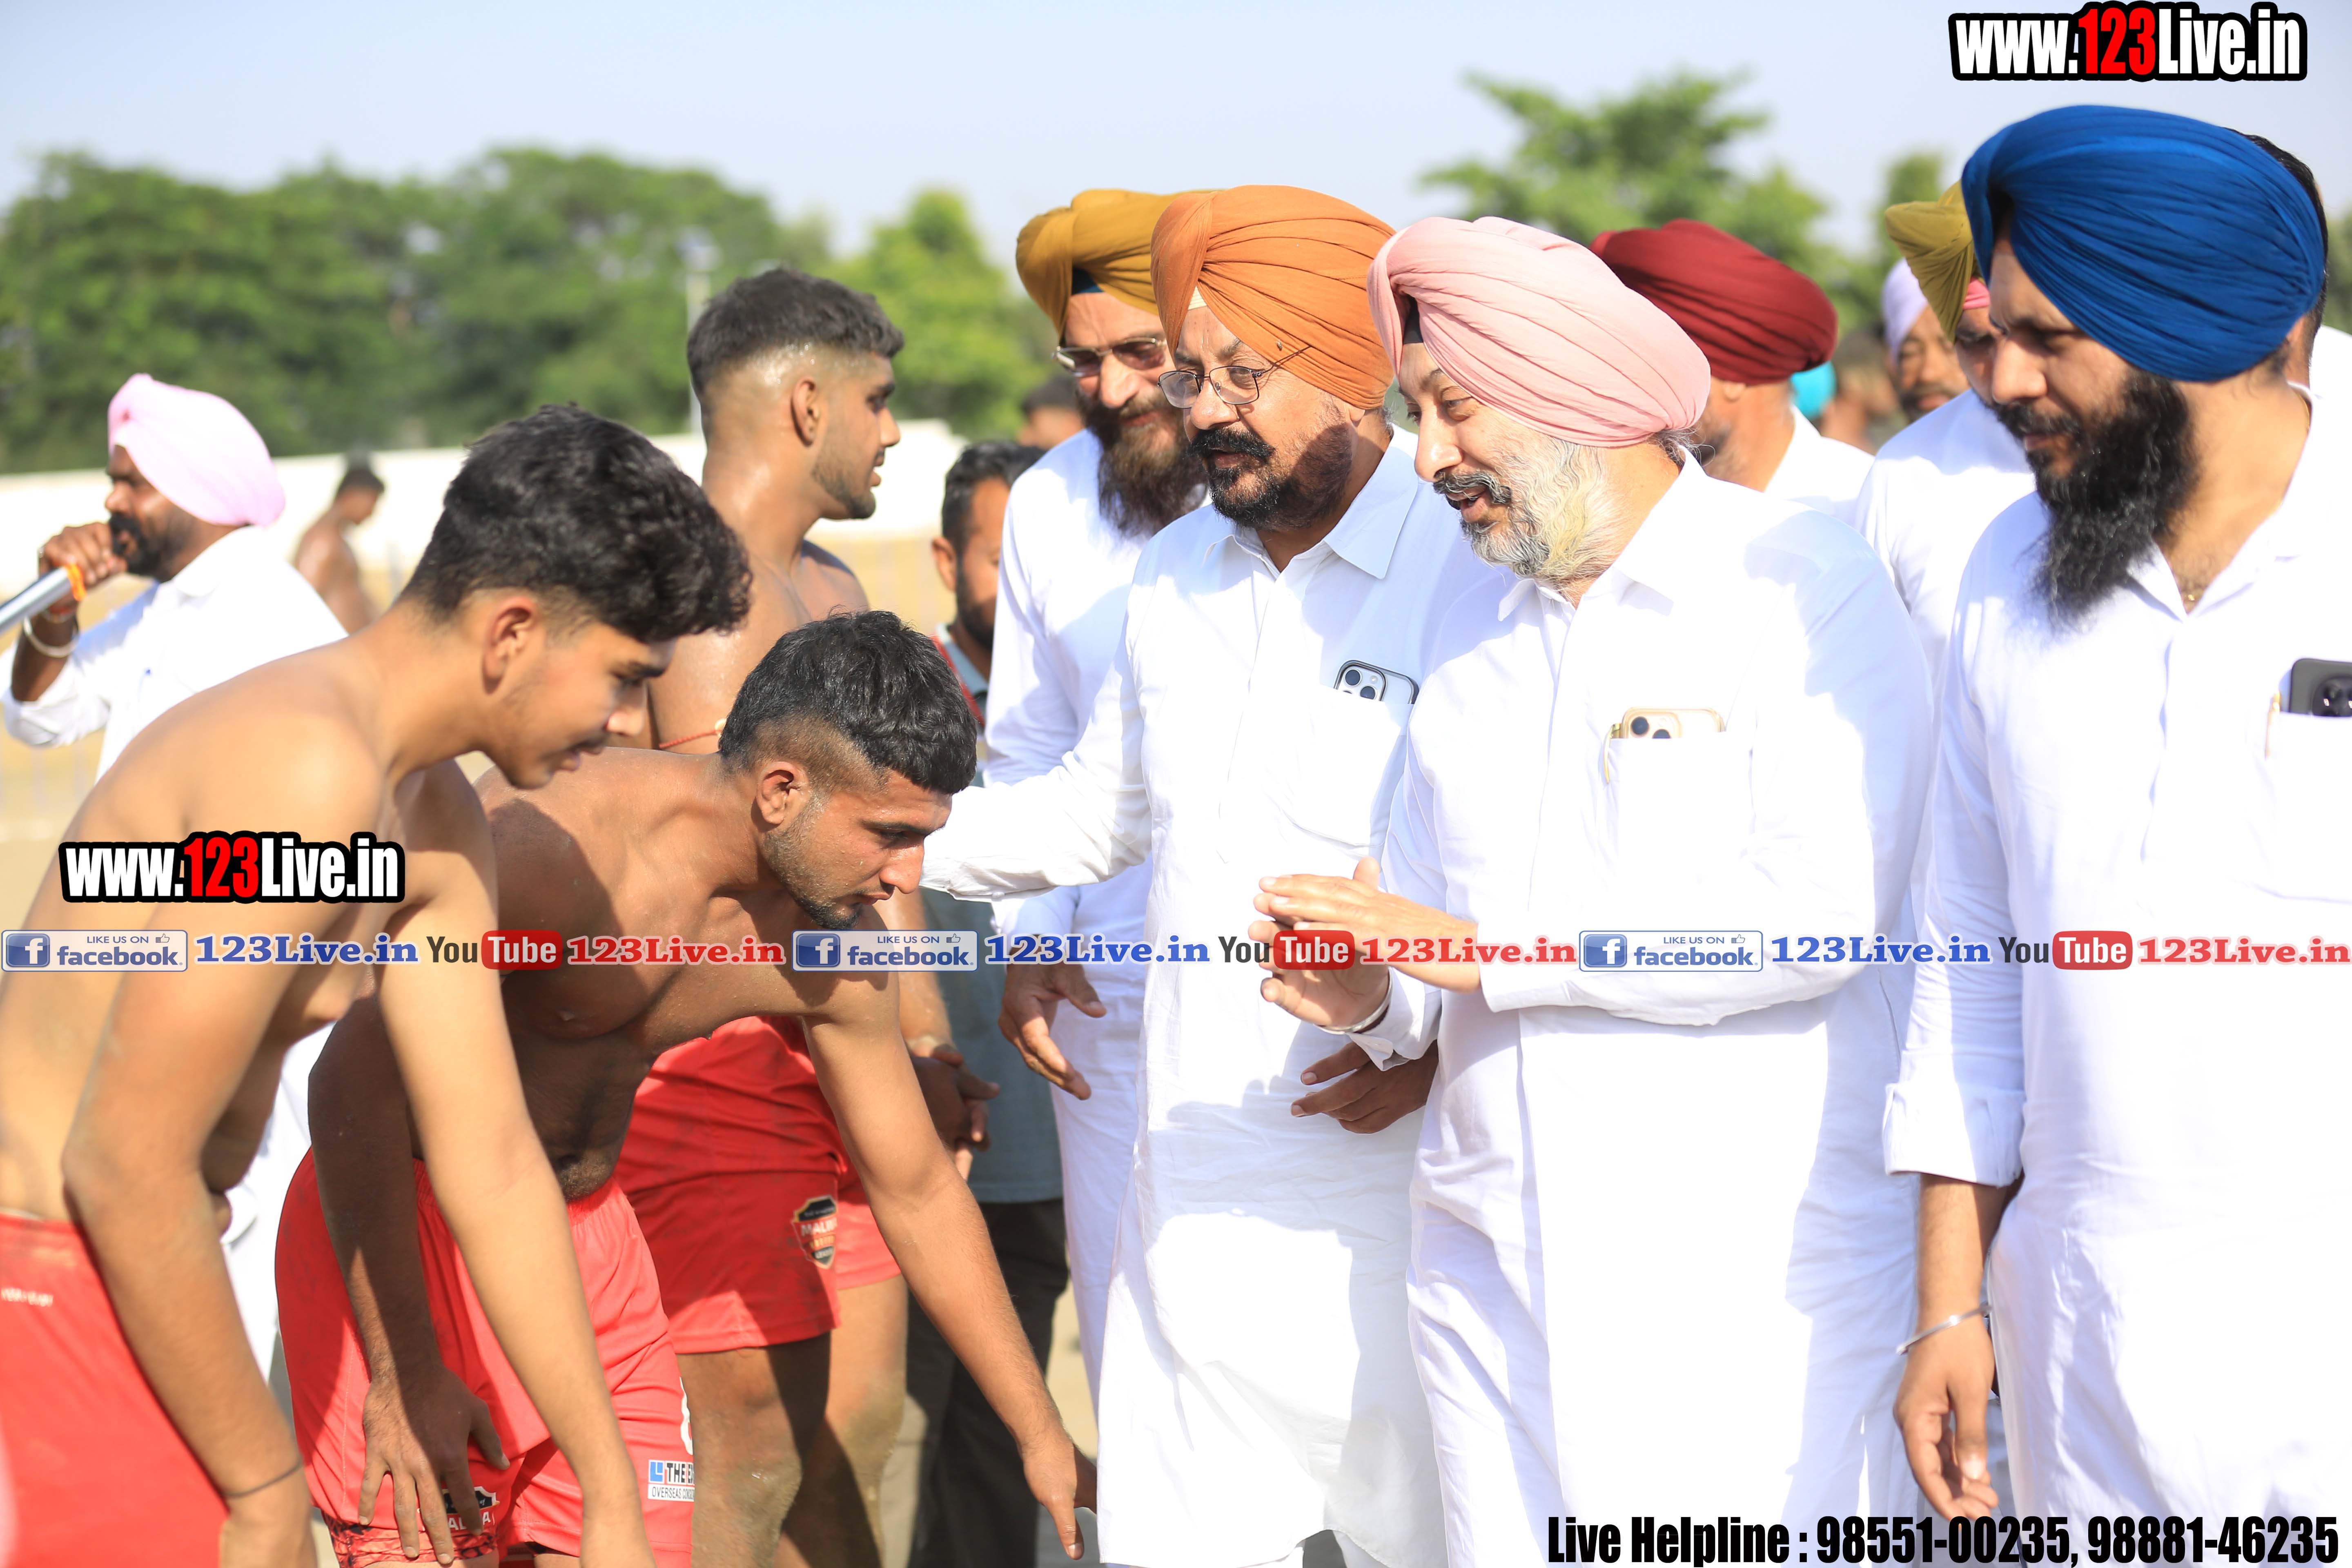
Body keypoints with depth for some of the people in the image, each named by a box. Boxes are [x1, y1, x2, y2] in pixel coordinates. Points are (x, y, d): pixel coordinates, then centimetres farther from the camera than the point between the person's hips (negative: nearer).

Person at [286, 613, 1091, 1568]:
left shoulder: (823, 950, -5)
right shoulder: (538, 843, -27)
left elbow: (919, 1193, 7)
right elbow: (356, 1080, -25)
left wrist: (1041, 1434, 11)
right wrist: (405, 1372, -24)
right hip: (408, 1228, -6)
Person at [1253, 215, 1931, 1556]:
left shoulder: (1800, 583, -7)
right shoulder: (1479, 623, 17)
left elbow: (1818, 917, -18)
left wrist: (1481, 947, -15)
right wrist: (1375, 1000, -4)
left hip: (1750, 1271, -6)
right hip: (1491, 1265, 6)